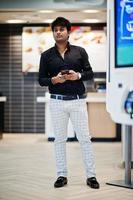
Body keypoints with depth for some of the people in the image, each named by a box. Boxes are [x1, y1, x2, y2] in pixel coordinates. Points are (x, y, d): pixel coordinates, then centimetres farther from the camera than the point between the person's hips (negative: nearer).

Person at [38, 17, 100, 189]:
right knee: (59, 139, 6)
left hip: (78, 100, -1)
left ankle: (91, 175, 6)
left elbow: (90, 73, 6)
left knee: (84, 138, -1)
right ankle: (61, 175, 15)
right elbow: (41, 80, 5)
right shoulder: (46, 55, 5)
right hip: (57, 102, 1)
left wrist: (78, 75, -14)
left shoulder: (80, 51, 5)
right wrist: (53, 80, -14)